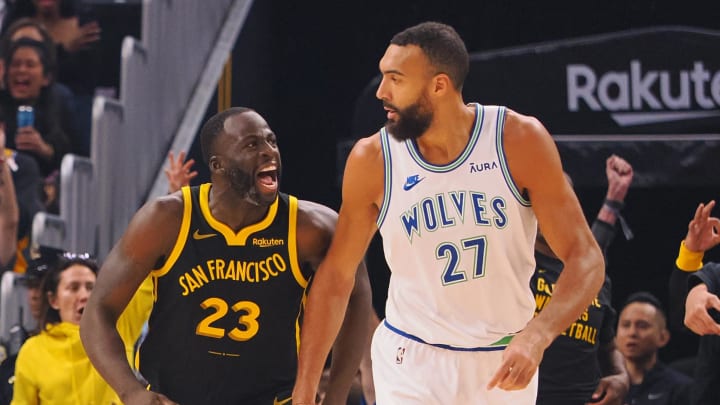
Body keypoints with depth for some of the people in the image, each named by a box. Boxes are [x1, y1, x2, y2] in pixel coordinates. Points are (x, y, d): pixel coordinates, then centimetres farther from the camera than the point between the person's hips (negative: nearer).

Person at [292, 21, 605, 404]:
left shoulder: (519, 140, -12)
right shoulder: (372, 160, -10)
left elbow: (585, 259, -12)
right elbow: (336, 276, 1)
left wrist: (536, 336, -29)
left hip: (505, 362, 1)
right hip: (412, 361, -1)